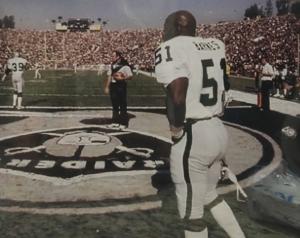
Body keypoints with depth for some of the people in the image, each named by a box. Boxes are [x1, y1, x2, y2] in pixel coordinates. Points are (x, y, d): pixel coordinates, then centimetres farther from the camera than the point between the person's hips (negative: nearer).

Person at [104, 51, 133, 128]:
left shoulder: (125, 65, -9)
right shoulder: (112, 65, 13)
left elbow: (130, 76, -11)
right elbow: (109, 76, 17)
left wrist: (122, 78, -25)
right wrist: (107, 87, 14)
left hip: (121, 85, -7)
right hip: (113, 85, 7)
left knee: (123, 105, -2)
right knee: (114, 104, 12)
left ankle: (123, 123, 5)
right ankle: (115, 122, 21)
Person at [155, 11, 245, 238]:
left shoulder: (171, 48, -14)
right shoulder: (216, 45, 10)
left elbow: (178, 95, -26)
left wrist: (176, 127, -13)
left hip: (192, 136, -8)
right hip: (219, 130, 8)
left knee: (192, 213, 7)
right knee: (209, 194, 28)